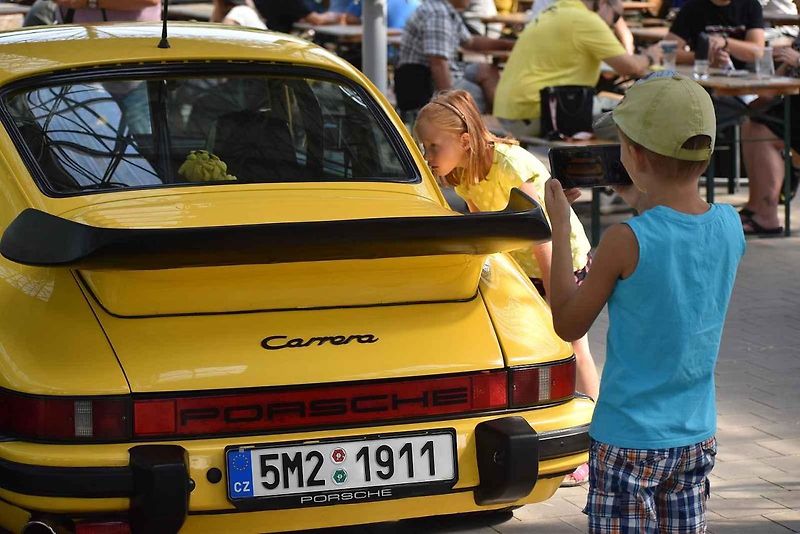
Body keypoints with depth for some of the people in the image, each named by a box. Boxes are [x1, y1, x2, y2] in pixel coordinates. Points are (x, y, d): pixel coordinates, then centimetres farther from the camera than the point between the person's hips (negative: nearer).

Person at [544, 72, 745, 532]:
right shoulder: (730, 226, -4)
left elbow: (568, 324, -7)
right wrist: (646, 208, 18)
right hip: (698, 437, 6)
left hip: (629, 442, -6)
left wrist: (560, 226, -1)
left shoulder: (628, 241, -20)